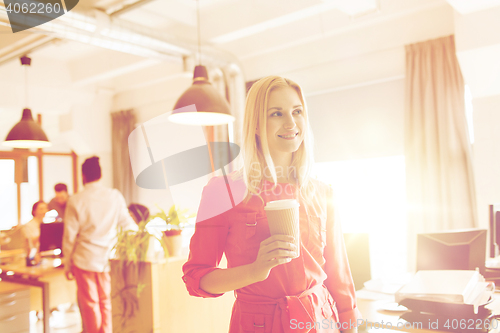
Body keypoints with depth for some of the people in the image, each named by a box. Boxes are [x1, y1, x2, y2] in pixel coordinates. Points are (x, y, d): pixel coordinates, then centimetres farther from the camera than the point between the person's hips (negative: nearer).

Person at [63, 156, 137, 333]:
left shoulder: (76, 201, -9)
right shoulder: (115, 196, -3)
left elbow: (69, 236, -5)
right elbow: (128, 225, 8)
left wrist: (67, 265, 6)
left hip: (84, 260, -2)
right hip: (107, 259, 2)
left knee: (89, 303, 9)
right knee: (106, 301, 15)